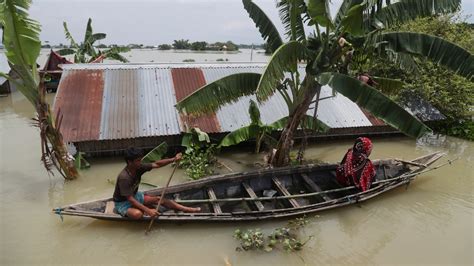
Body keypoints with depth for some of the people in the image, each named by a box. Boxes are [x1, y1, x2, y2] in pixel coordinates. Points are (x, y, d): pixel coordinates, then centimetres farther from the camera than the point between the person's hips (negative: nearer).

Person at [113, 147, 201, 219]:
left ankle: (187, 209, 3)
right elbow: (130, 199, -35)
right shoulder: (124, 177, -34)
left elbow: (156, 164, -12)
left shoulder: (138, 167, -13)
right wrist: (148, 210, -38)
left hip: (135, 195, 7)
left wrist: (173, 159, -27)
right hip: (122, 202, -7)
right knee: (137, 214, -37)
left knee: (160, 199, -3)